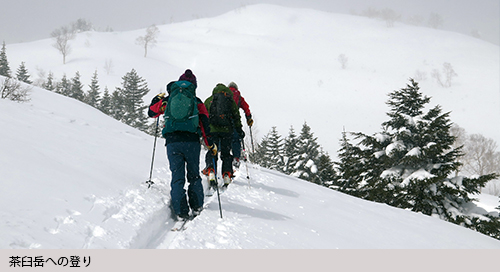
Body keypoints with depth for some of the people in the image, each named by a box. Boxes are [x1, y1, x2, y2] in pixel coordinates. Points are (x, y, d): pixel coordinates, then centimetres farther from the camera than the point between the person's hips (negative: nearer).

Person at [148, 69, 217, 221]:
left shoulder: (167, 99, 10)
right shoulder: (197, 102, 9)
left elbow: (151, 112, 22)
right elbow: (204, 124, 5)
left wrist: (159, 100, 40)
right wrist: (211, 145, 10)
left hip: (172, 141, 0)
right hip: (192, 141, 0)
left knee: (177, 177, 3)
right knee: (194, 175, 14)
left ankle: (180, 212, -4)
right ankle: (197, 207, 9)